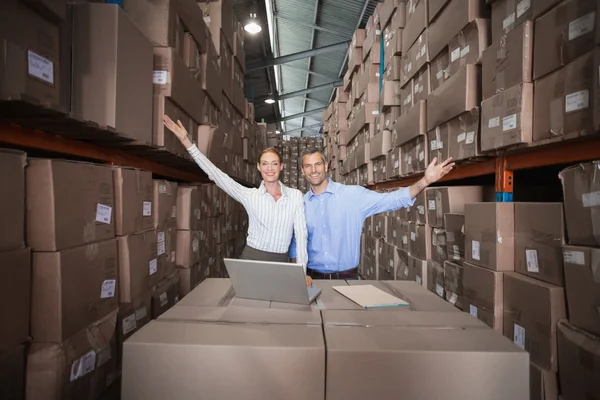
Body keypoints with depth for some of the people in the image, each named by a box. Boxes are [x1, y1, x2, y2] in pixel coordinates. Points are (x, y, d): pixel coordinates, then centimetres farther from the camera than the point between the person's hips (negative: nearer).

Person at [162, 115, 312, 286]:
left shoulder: (295, 196, -1)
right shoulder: (249, 195, -2)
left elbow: (301, 233, -4)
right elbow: (216, 174, -6)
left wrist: (302, 271, -12)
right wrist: (186, 141, -11)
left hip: (280, 262, 0)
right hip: (251, 259, 0)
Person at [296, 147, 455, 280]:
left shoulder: (352, 194, -7)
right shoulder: (301, 203, 1)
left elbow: (391, 200, -14)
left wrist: (425, 181, -26)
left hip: (346, 278, -1)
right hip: (314, 278, 2)